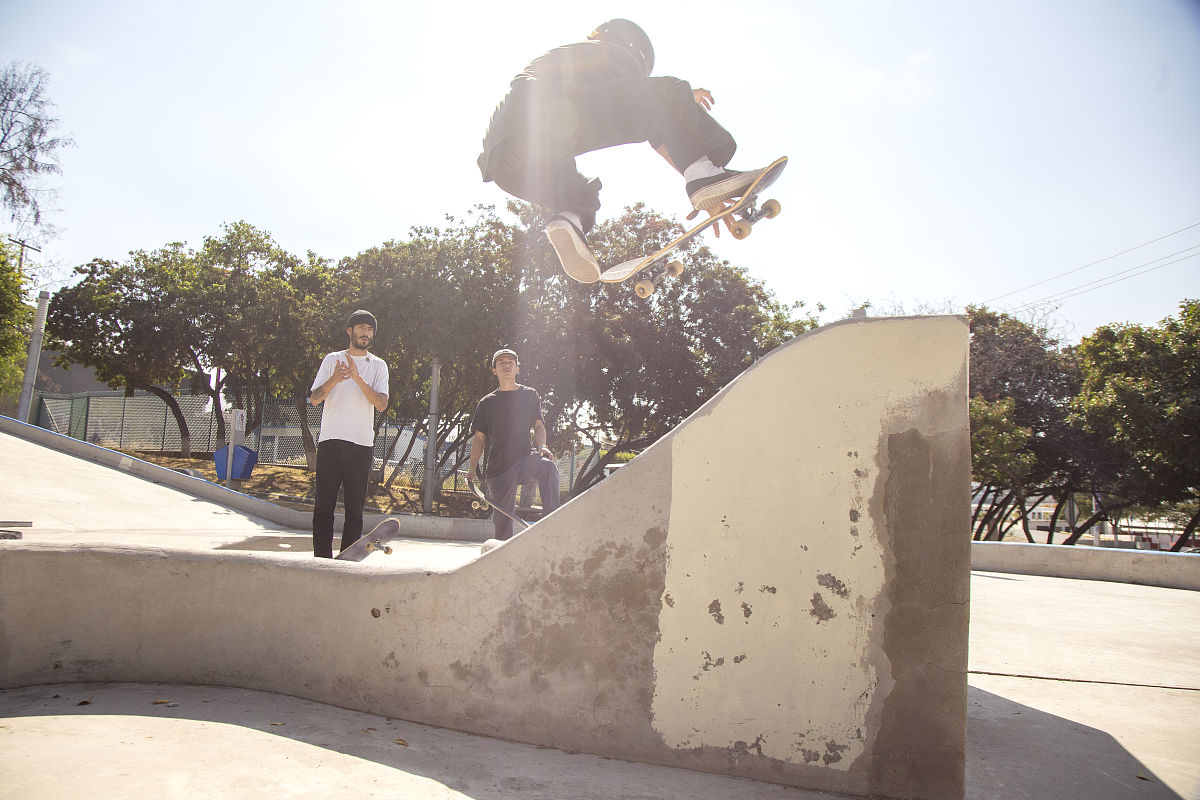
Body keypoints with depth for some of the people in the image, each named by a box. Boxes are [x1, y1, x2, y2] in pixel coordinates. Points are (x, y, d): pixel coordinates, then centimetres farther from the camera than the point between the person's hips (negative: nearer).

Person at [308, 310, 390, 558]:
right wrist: (334, 379, -13)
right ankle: (322, 559, 2)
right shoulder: (333, 359, 12)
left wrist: (357, 378, -14)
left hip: (362, 444, 0)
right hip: (331, 439, 0)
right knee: (324, 503, -2)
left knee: (355, 506, 1)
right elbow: (314, 399, 5)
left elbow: (381, 404, -3)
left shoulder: (378, 366, 11)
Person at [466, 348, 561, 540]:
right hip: (498, 467, 1)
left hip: (524, 459, -1)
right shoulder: (487, 402, 13)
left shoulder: (530, 395, 13)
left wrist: (541, 446, -11)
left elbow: (538, 425, 10)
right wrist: (472, 467, 2)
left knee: (547, 466, -34)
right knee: (502, 517, -1)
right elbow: (479, 438, 13)